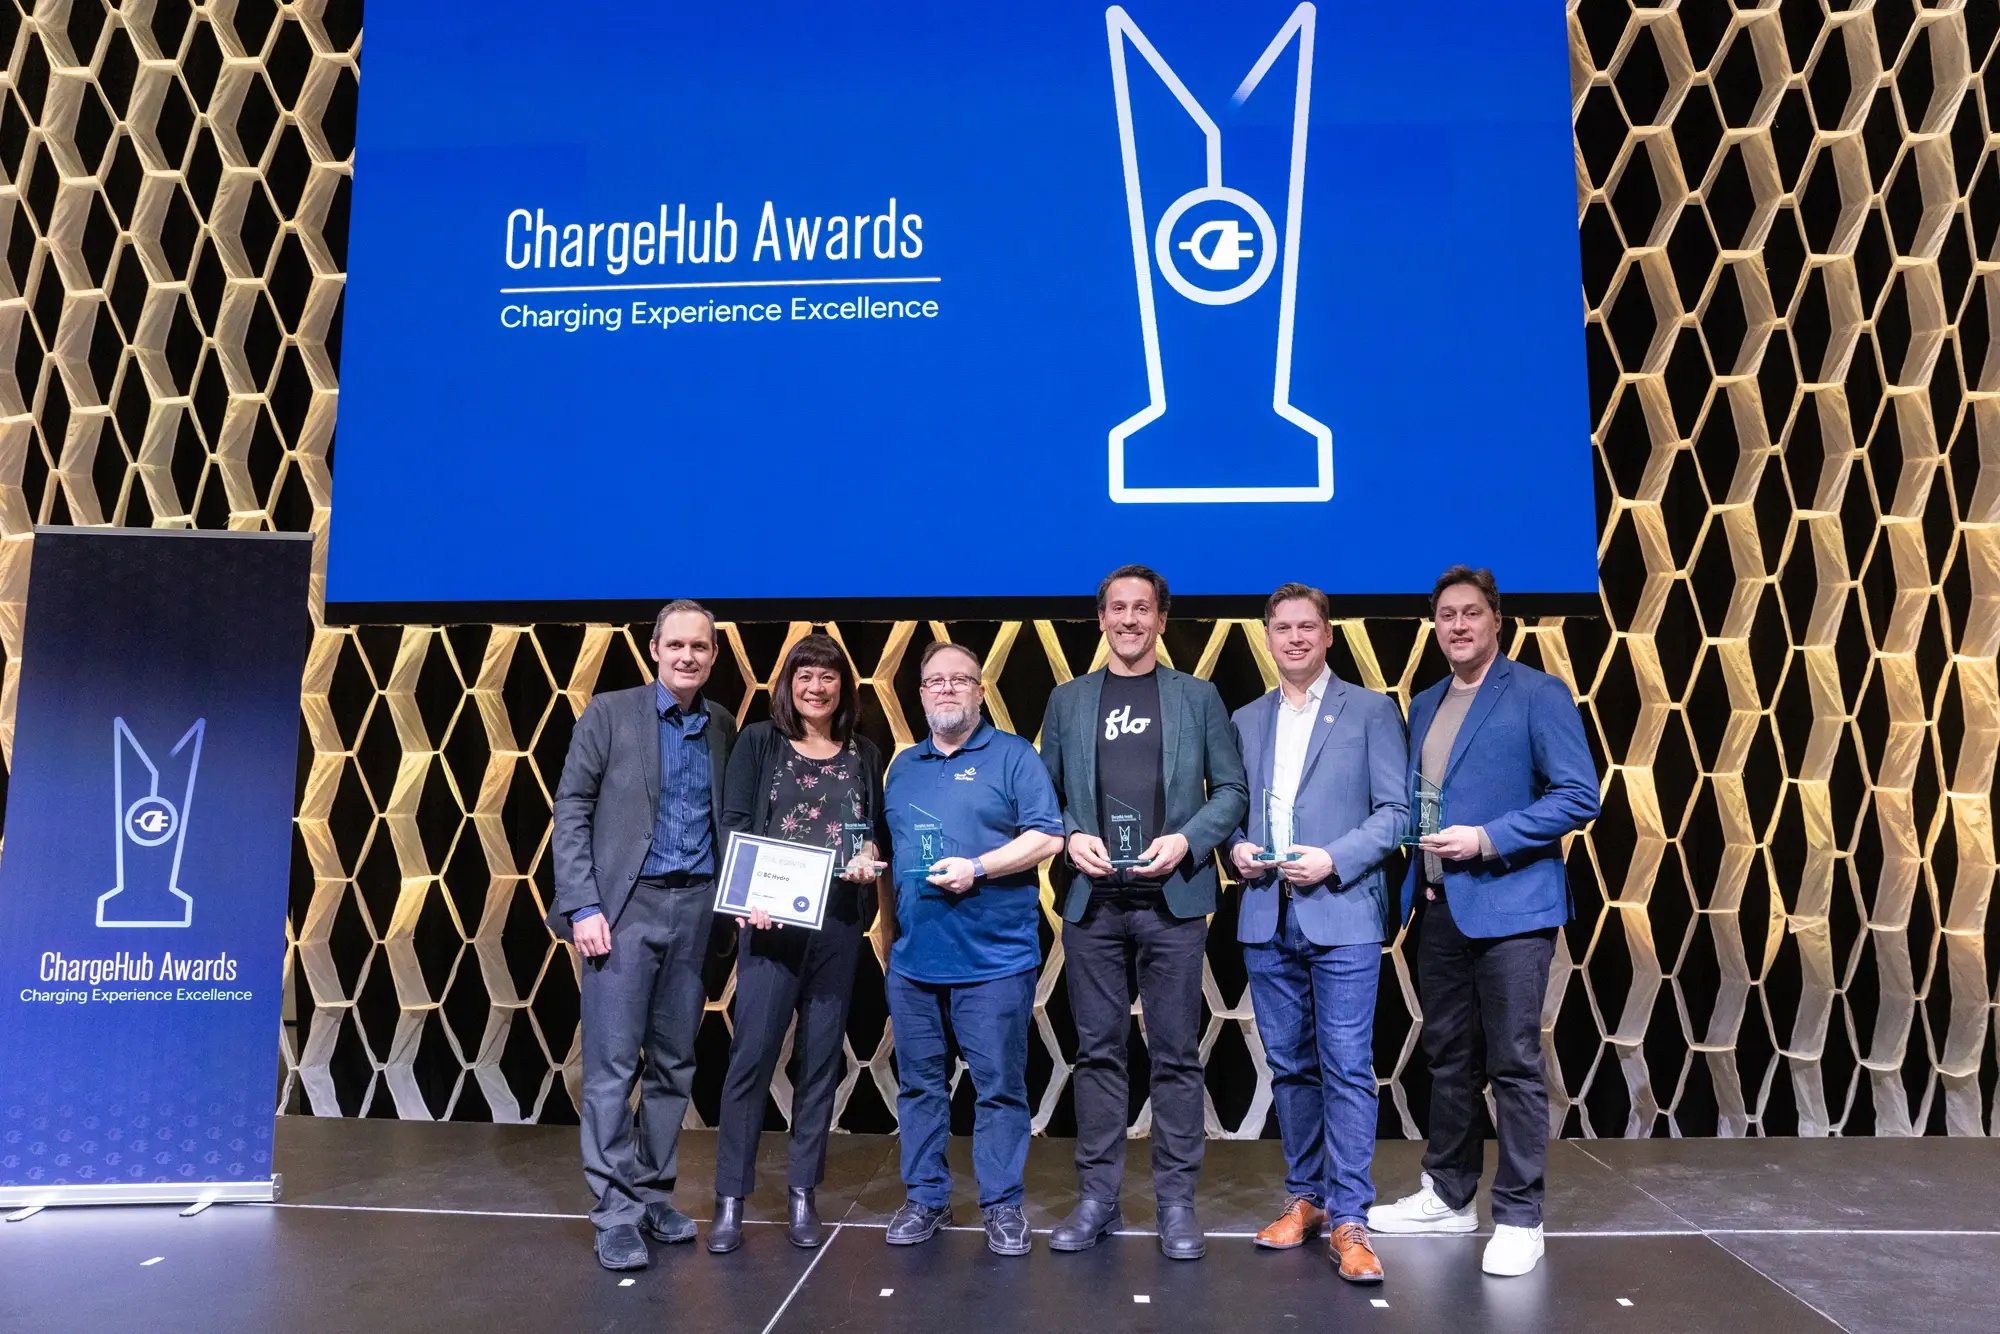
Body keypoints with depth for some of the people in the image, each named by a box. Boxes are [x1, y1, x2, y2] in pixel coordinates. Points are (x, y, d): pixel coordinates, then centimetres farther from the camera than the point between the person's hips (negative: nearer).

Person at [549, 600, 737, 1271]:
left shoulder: (723, 726, 9)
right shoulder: (610, 712, -1)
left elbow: (726, 820, 12)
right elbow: (572, 813, -4)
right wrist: (583, 907, -11)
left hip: (696, 907, 4)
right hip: (625, 905, -3)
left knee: (674, 1062, 9)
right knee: (613, 1062, -3)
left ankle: (654, 1194, 21)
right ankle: (615, 1212, 4)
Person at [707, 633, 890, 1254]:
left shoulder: (864, 754, 12)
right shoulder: (758, 743, 5)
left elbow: (880, 829, 15)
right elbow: (733, 824, -1)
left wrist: (870, 853, -9)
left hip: (839, 921, 3)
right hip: (771, 918, -2)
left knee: (821, 1056, 7)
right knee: (752, 1052, -5)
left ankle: (803, 1194, 17)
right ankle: (730, 1198, 5)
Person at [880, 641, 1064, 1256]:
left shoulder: (1012, 755, 0)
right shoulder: (903, 765, 16)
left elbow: (1048, 837, -8)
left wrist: (977, 868, -18)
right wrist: (888, 925, 13)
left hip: (994, 957, -5)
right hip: (912, 955, 5)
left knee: (999, 1085, 1)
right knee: (919, 1083, 11)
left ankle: (1003, 1205, 13)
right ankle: (925, 1198, 23)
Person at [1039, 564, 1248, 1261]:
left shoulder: (1198, 696, 8)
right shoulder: (1068, 700, 12)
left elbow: (1232, 789, 4)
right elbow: (1045, 793, 12)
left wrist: (1187, 839, -10)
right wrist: (1070, 837, -7)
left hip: (1172, 899, -1)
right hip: (1092, 901, 1)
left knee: (1176, 1054, 3)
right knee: (1098, 1052, 7)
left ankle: (1177, 1202, 14)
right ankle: (1097, 1197, 17)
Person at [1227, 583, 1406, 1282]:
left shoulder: (1371, 710, 3)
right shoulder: (1246, 720, 15)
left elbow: (1396, 810, -3)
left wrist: (1334, 861, -14)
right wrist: (1235, 847, -4)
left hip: (1342, 916, -4)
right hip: (1267, 918, 4)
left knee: (1346, 1068, -4)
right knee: (1290, 1066, 12)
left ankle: (1349, 1219, 4)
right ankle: (1304, 1197, 25)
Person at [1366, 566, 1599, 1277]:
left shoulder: (1539, 694, -5)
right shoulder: (1423, 705, 15)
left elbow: (1579, 796, -11)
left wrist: (1488, 839, -18)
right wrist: (1412, 882, 4)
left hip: (1509, 905, -6)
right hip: (1438, 907, 6)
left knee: (1514, 1064, 0)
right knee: (1448, 1060, 15)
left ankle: (1519, 1218, 11)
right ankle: (1449, 1195, 28)